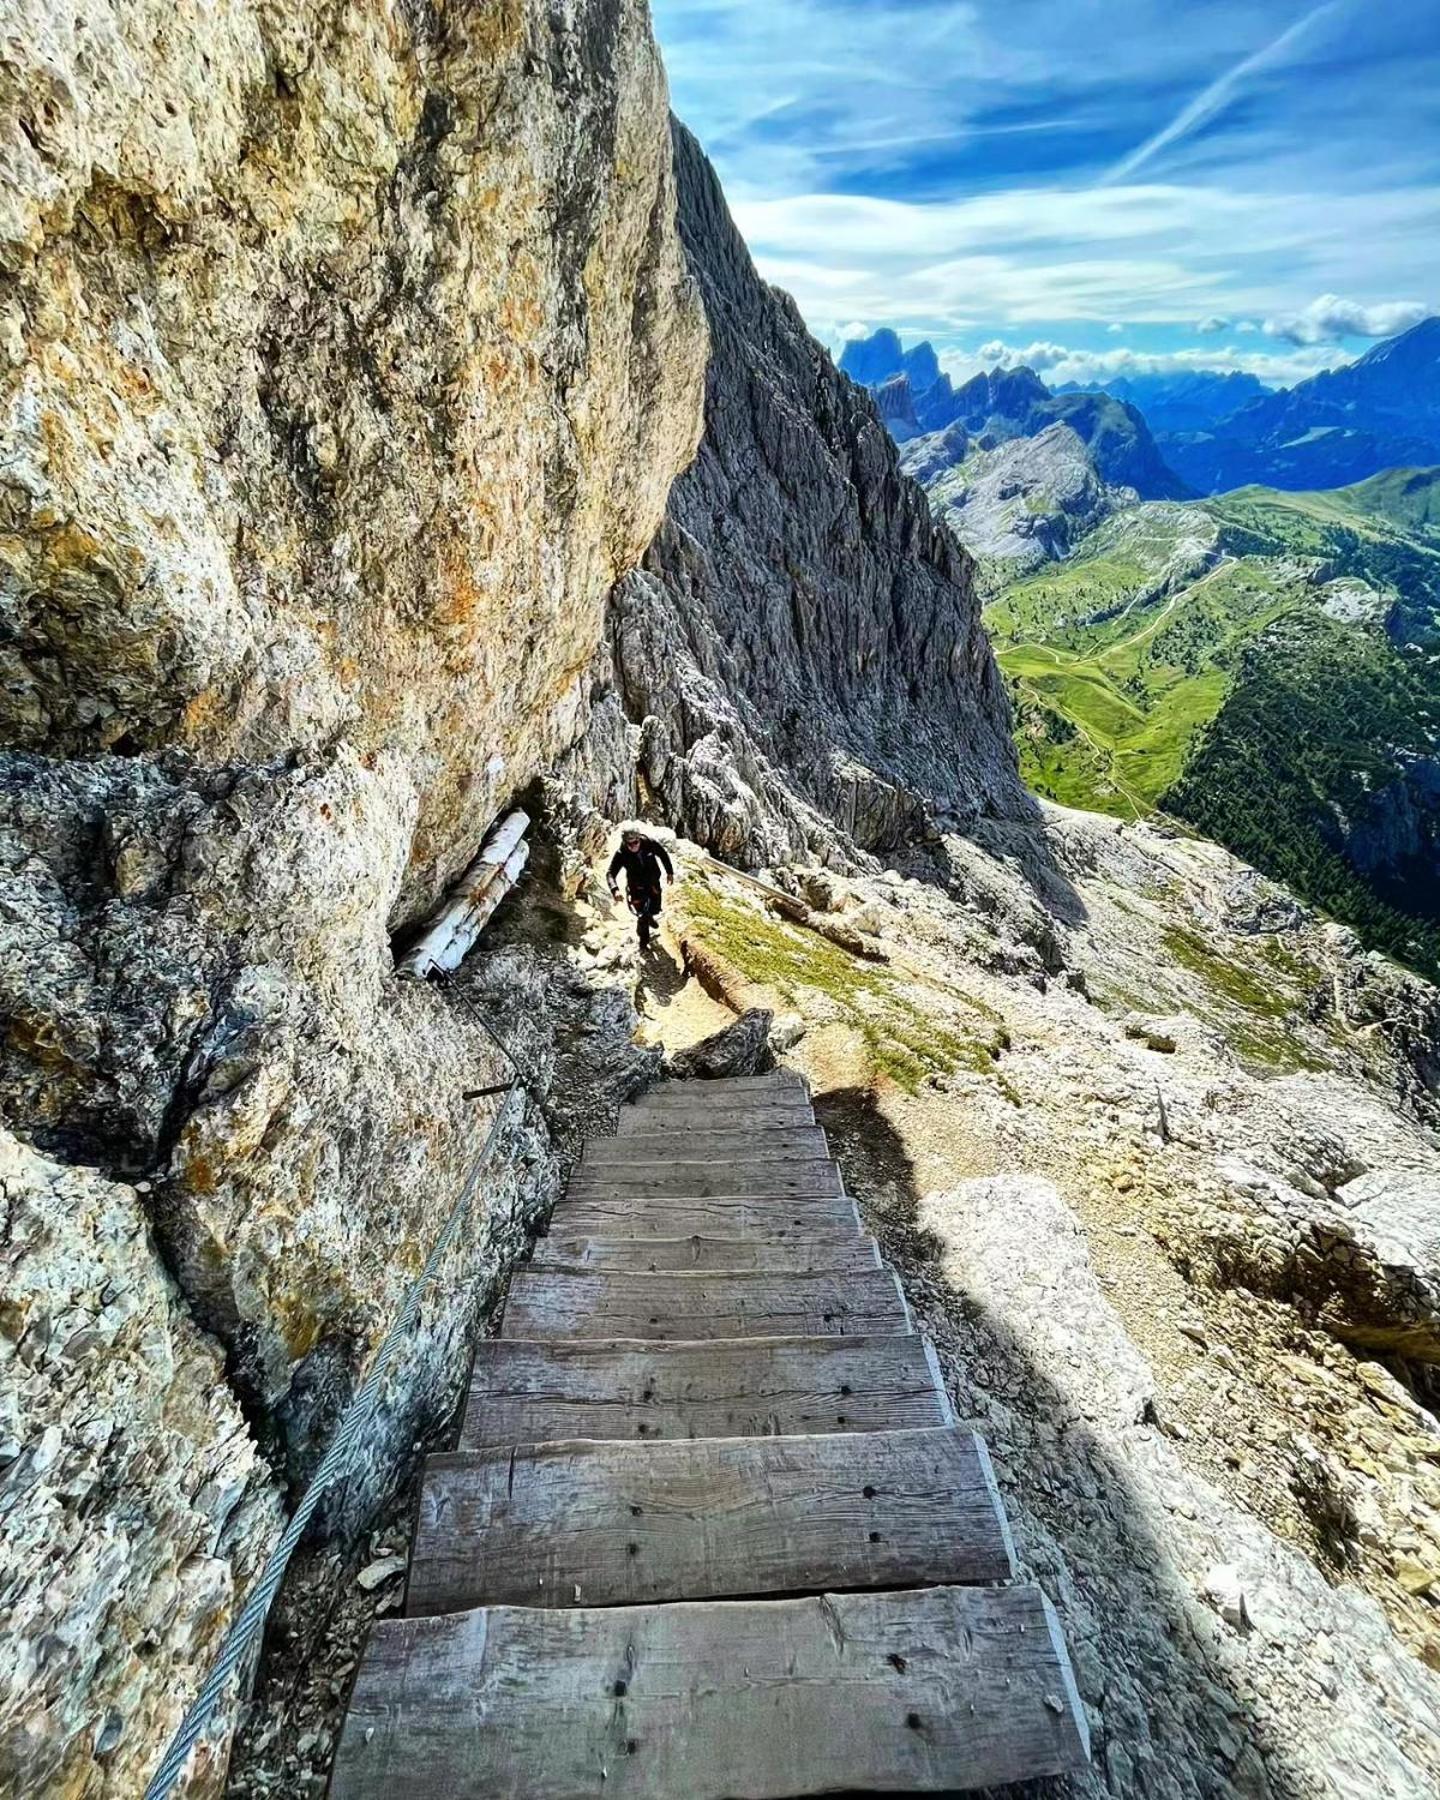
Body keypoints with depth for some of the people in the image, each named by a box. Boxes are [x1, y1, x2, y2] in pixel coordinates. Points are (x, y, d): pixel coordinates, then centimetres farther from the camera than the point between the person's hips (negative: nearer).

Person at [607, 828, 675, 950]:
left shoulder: (649, 843, -23)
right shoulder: (621, 854, -28)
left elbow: (663, 854, -4)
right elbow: (610, 873, -32)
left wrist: (669, 871, 2)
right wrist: (614, 889, -50)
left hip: (653, 881, 3)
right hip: (636, 886, -3)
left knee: (655, 910, 18)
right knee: (642, 915, -1)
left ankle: (650, 916, 56)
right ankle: (644, 942, 21)